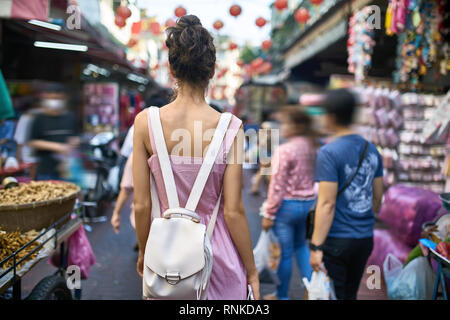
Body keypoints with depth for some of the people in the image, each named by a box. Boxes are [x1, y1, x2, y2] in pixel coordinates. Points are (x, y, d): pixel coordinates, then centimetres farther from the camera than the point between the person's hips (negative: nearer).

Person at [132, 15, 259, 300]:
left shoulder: (145, 122, -11)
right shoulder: (230, 128, -16)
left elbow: (142, 205, -7)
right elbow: (233, 212, -12)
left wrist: (144, 252, 11)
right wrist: (251, 270, 1)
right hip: (217, 253, -1)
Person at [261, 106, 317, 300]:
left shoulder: (284, 150, -19)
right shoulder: (312, 148, 1)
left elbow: (277, 186, -17)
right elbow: (313, 178, 8)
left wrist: (268, 215, -10)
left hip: (287, 205, -7)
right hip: (308, 203, 7)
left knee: (285, 252, 8)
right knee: (300, 245, 26)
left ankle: (282, 295, 25)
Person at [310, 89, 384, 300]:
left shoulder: (329, 152, -15)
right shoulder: (371, 150, 6)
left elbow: (327, 204, -20)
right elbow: (377, 197, 13)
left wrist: (316, 246, -17)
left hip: (337, 241, -7)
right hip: (365, 238, 7)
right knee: (351, 294, 20)